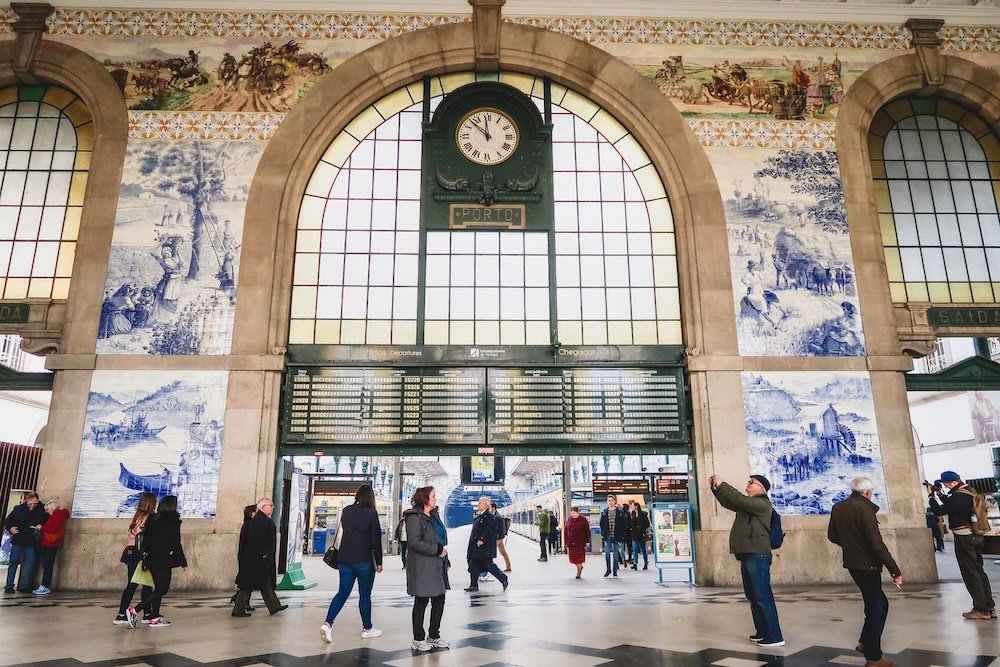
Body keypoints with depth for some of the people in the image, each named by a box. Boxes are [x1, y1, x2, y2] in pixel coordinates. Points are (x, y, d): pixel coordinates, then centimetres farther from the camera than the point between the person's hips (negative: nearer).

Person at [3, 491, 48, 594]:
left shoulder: (41, 509, -4)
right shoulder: (19, 509, -5)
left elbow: (46, 520, 9)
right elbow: (7, 522, 3)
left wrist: (41, 525, -10)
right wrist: (10, 528, -15)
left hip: (31, 542, 2)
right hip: (18, 541, -1)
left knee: (31, 562, 0)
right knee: (14, 563, 4)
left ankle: (24, 586, 10)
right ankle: (9, 586, 13)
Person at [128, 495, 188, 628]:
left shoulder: (152, 519, 8)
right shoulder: (173, 521, -12)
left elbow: (145, 540, 10)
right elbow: (176, 543, -12)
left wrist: (145, 557, 19)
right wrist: (183, 562, -6)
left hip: (151, 559, 8)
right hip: (164, 561, -8)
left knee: (159, 589, 16)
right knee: (162, 589, 0)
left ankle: (155, 618, 17)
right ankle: (134, 611, -6)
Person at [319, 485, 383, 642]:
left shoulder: (346, 511, 5)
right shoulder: (371, 513, -10)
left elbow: (340, 533, 14)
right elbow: (376, 539, -8)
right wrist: (379, 562, -2)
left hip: (345, 559, 5)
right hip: (364, 560, -4)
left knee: (342, 592, 7)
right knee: (365, 595, 7)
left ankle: (327, 623, -9)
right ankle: (367, 628, 19)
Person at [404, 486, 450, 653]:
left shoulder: (432, 517, 16)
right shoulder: (415, 517, -12)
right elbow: (415, 542, -21)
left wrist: (443, 551, 8)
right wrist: (437, 549, -18)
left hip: (436, 566, 9)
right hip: (421, 567, -9)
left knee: (439, 600, 11)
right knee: (421, 602, 2)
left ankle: (434, 636, 25)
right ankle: (418, 640, 15)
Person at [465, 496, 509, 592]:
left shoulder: (489, 516, -14)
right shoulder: (480, 516, 15)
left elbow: (489, 530, -22)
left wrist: (482, 540, -25)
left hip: (485, 546, -10)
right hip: (476, 545, 10)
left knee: (488, 564, -5)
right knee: (473, 565, 9)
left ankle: (504, 579, 9)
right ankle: (474, 585, 15)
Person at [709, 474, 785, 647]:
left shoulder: (762, 503, -10)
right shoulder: (749, 503, 18)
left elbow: (740, 500, -25)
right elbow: (727, 502, 22)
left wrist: (722, 485, -19)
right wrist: (715, 488, 8)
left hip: (757, 555, -10)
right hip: (746, 555, 10)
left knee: (763, 596, -9)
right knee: (753, 596, 14)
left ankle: (774, 636, -5)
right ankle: (762, 632, 23)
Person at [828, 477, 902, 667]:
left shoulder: (837, 507, 5)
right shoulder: (864, 509, -19)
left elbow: (832, 536, 14)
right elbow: (877, 544, -23)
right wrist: (895, 571, -18)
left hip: (852, 563, 8)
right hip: (868, 565, -8)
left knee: (879, 603, 23)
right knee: (876, 608, 3)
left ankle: (865, 642, 25)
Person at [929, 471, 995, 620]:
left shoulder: (959, 497, -22)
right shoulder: (969, 491, 9)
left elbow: (940, 511, -17)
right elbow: (949, 504, 19)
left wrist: (932, 496, -4)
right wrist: (939, 495, 7)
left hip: (964, 539, -10)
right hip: (975, 536, 10)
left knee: (971, 574, -1)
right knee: (978, 571, 16)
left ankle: (981, 610, 4)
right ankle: (990, 607, 22)